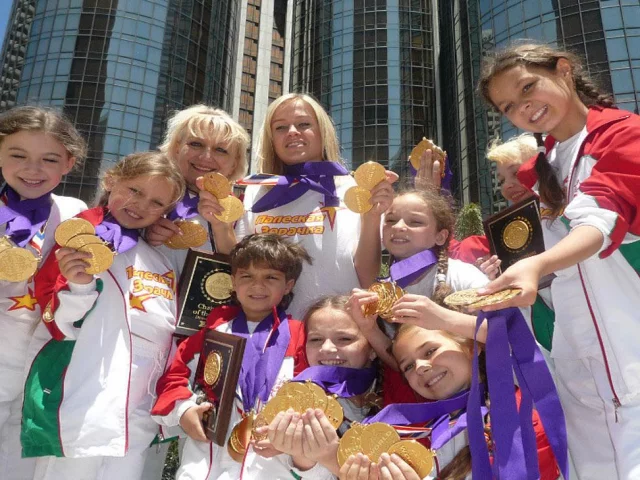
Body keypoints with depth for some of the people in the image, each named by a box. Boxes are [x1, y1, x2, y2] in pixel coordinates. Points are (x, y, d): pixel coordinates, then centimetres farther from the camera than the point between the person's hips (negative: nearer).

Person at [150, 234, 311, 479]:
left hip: (264, 454, -2)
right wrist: (183, 410, -4)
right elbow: (176, 371, 10)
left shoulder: (296, 335, 3)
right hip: (205, 447, 2)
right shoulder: (216, 325, 9)